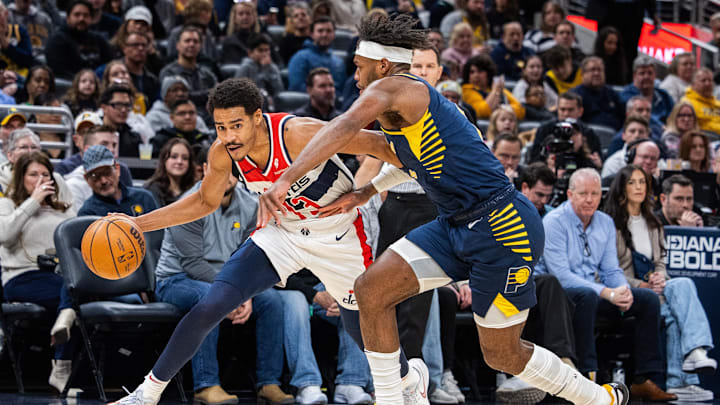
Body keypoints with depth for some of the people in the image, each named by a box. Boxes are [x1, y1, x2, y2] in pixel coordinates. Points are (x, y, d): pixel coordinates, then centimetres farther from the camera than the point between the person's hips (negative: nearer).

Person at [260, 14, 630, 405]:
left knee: (502, 354, 3)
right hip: (456, 225, 9)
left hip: (502, 226, -9)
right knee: (370, 289, -3)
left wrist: (285, 180, -41)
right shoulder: (409, 105, 15)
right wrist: (366, 192, 25)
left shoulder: (391, 87, -14)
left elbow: (347, 126, -34)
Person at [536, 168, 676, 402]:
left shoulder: (605, 223, 10)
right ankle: (586, 376, -40)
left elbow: (611, 270, 10)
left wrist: (623, 291, -15)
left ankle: (645, 380, -9)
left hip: (593, 291, 7)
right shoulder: (554, 222, -13)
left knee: (648, 299, -7)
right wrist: (607, 293, -28)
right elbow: (561, 276, -21)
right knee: (587, 295, -39)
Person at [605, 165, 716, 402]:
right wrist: (641, 285, -14)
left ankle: (695, 353, -42)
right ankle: (681, 381, -39)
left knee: (683, 284, -30)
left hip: (652, 288, 5)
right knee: (674, 310, -32)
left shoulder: (653, 223, 23)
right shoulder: (611, 223, 1)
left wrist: (660, 276, -1)